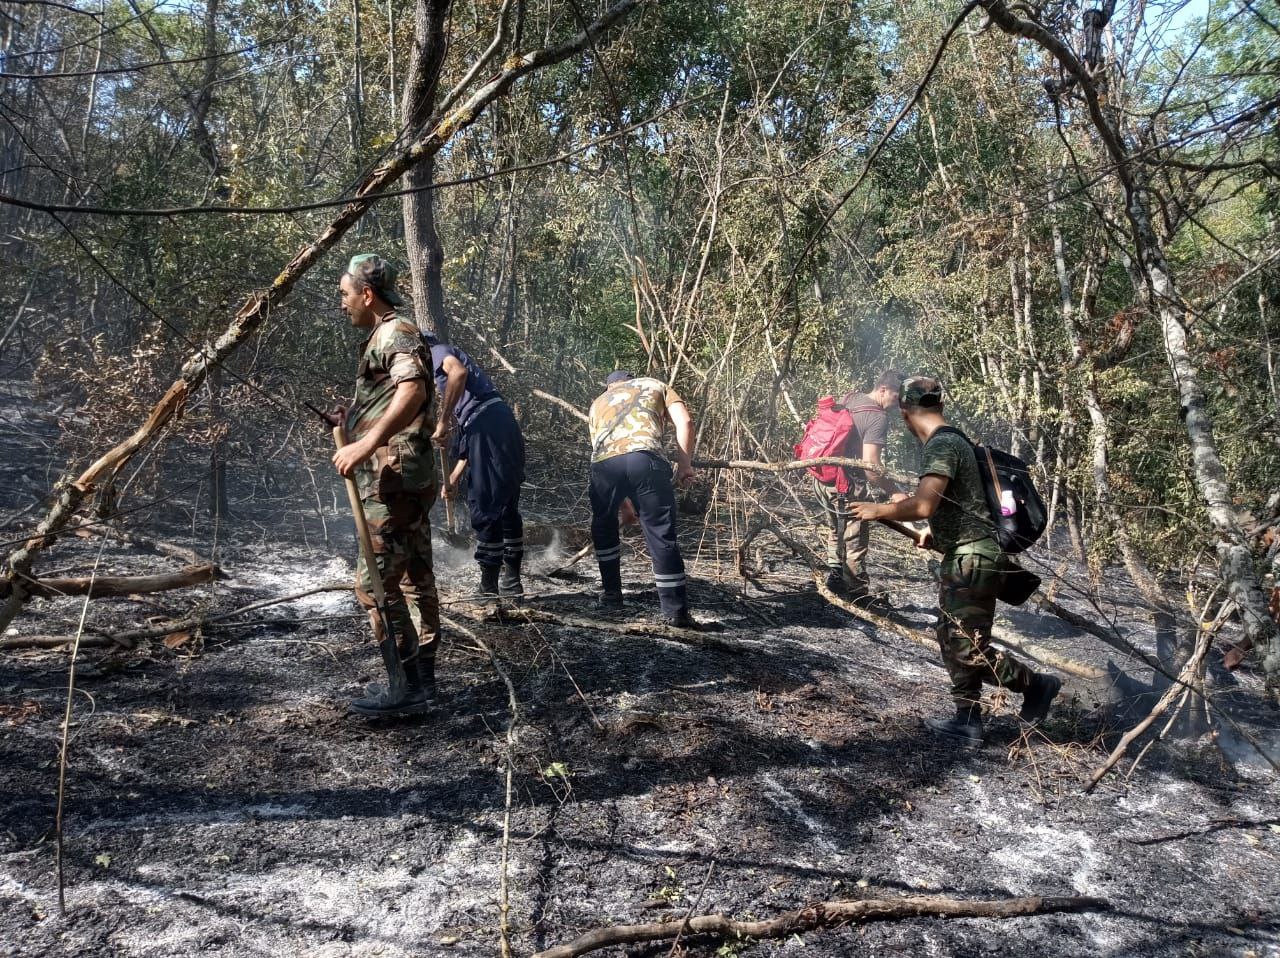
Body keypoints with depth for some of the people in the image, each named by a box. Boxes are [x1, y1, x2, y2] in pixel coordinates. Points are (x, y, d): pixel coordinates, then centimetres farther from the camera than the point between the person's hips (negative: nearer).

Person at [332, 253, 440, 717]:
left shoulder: (395, 334, -11)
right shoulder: (385, 337, 21)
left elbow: (413, 391, -31)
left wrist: (367, 444, -38)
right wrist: (354, 419, 19)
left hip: (395, 479, -11)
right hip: (407, 480, 11)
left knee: (376, 581, -9)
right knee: (415, 577, 13)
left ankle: (405, 687, -5)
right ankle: (422, 677, 20)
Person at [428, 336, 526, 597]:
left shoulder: (436, 352, 10)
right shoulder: (444, 371, 34)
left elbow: (459, 371, -18)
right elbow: (468, 437, 30)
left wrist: (442, 422, -15)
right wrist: (454, 476, 30)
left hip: (488, 422, -10)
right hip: (502, 423, 10)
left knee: (485, 508, -5)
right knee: (506, 506, 14)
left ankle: (489, 587, 0)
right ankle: (511, 582, 21)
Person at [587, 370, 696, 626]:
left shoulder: (598, 402, 38)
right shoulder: (654, 385, 31)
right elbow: (684, 422, 13)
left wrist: (624, 506, 44)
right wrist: (684, 464, 17)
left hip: (603, 462, 3)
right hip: (644, 457, -2)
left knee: (603, 525, 27)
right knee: (661, 534, 2)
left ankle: (611, 592, 33)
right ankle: (675, 611, 2)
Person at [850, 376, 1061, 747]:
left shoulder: (942, 445, -18)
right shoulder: (953, 440, 14)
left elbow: (923, 506, -29)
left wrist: (878, 510, -16)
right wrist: (937, 534, 32)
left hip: (972, 558, -10)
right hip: (965, 554, 10)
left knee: (967, 649, -4)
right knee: (952, 640, 13)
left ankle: (1036, 685, 14)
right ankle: (968, 721, 17)